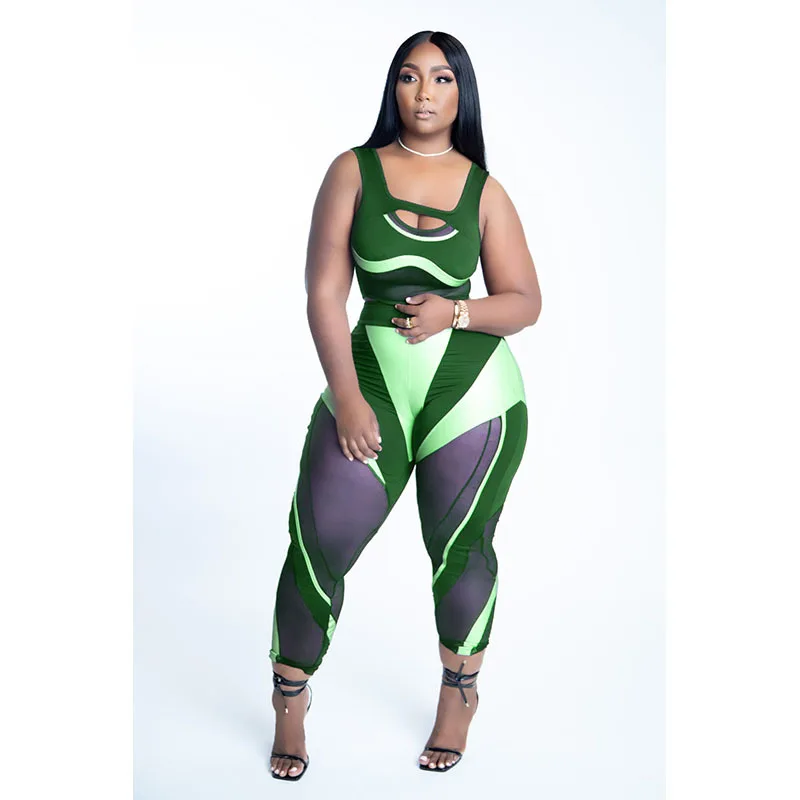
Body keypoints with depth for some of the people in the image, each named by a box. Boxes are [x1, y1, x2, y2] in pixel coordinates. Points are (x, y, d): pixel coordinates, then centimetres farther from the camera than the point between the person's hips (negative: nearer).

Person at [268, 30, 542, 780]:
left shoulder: (485, 191, 6)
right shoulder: (354, 171, 3)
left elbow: (525, 302, 7)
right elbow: (324, 291, -3)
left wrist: (455, 311, -13)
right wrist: (346, 397, -11)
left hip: (473, 389, 1)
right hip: (371, 379, 0)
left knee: (459, 550, 9)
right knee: (317, 544, -3)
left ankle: (459, 698, 35)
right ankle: (289, 706, 21)